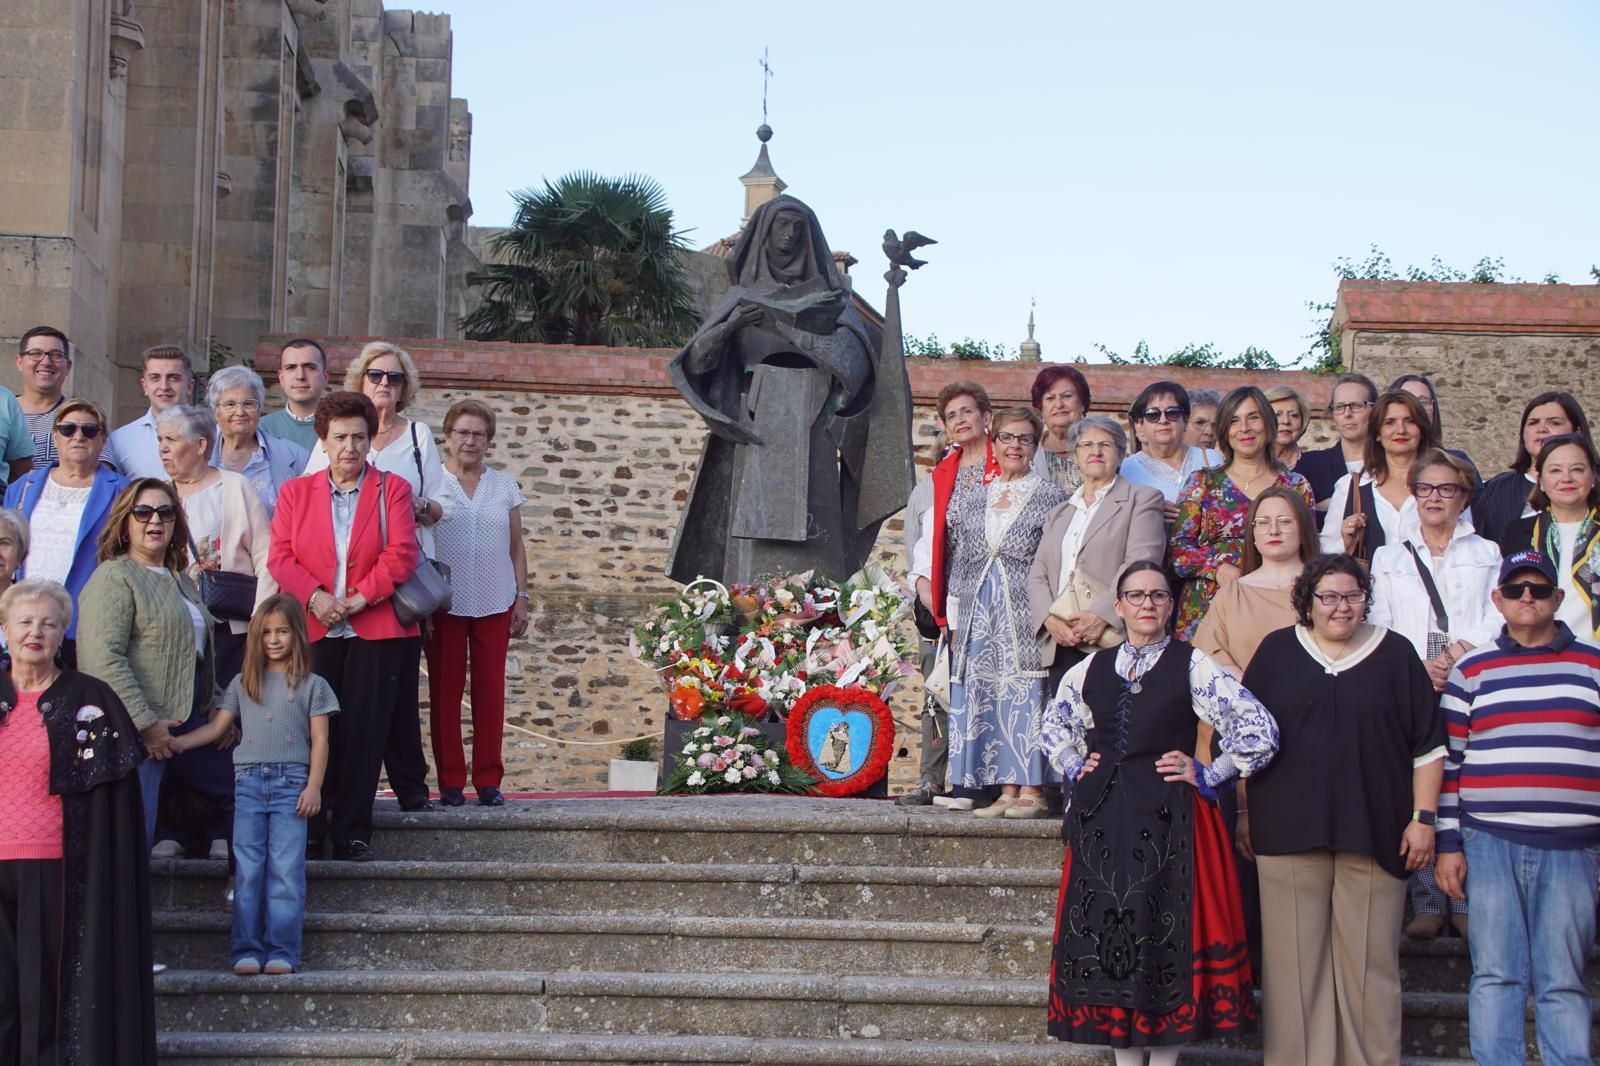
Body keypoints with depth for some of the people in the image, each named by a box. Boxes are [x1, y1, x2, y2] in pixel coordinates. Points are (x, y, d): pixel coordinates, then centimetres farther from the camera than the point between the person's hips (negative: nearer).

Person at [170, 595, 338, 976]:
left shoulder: (312, 685, 9)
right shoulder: (243, 684, 17)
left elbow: (319, 740, 5)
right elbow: (217, 728, 14)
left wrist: (313, 787, -5)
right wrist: (174, 743, 1)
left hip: (291, 781, -2)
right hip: (248, 780, 2)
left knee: (286, 869, -8)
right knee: (248, 869, -2)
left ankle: (282, 951, -7)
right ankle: (247, 950, -1)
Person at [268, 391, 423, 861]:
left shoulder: (392, 489, 7)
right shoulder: (295, 491, 12)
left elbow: (402, 554, -4)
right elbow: (280, 556, 2)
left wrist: (358, 598, -13)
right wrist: (314, 597, -14)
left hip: (375, 629, -1)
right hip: (313, 629, 1)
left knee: (364, 731, -1)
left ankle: (352, 834, 5)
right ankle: (308, 831, 7)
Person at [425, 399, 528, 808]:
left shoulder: (505, 485, 10)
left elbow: (517, 547, 13)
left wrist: (522, 598, 6)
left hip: (495, 604, 2)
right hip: (444, 603, -2)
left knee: (490, 690, 1)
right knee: (444, 691, -1)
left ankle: (489, 778, 7)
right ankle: (450, 780, 5)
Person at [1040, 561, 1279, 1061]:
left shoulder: (1192, 666, -2)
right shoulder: (1092, 668, 11)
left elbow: (1260, 732, -6)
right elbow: (1053, 724, 28)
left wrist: (1207, 776, -7)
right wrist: (1074, 768, 13)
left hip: (1168, 817, -4)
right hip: (1102, 821, 4)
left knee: (1167, 931, -3)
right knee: (1107, 927, 4)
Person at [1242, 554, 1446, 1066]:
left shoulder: (1395, 654, 7)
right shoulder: (1277, 651, 8)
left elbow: (1428, 744, 7)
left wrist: (1423, 817, 0)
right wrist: (1241, 814, 9)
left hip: (1374, 832, 0)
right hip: (1289, 829, 0)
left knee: (1370, 960, 2)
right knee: (1295, 958, 1)